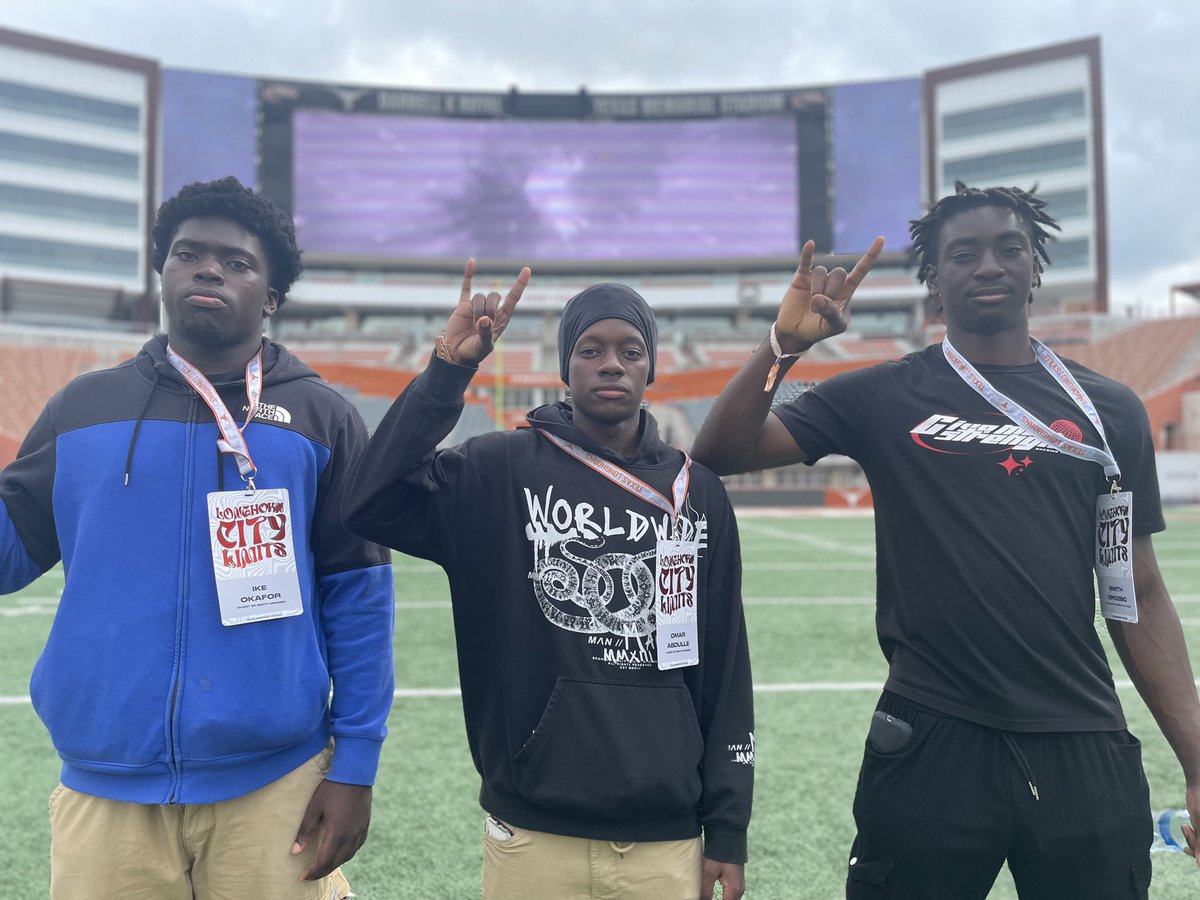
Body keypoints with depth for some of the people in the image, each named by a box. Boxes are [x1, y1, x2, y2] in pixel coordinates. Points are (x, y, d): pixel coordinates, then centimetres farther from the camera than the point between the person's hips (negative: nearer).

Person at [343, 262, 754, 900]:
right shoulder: (502, 471, -3)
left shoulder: (698, 495, 4)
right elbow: (371, 505, -18)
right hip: (533, 838, -1)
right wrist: (447, 370, -22)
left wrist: (727, 829, 5)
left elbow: (725, 671, 5)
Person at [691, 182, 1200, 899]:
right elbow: (722, 454, -6)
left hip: (1087, 753, 3)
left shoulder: (1110, 410, 7)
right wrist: (785, 344, -19)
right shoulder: (883, 399, 0)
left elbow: (1138, 597, 8)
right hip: (931, 746, -2)